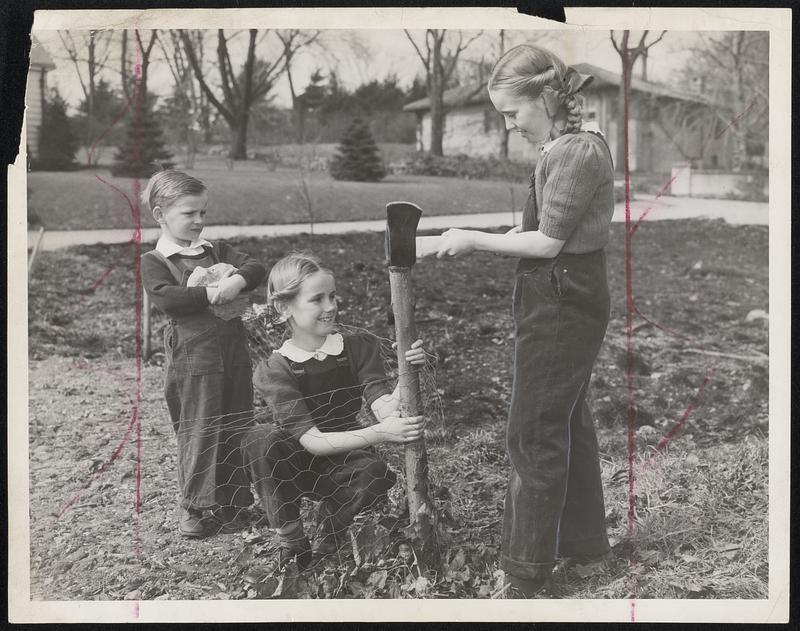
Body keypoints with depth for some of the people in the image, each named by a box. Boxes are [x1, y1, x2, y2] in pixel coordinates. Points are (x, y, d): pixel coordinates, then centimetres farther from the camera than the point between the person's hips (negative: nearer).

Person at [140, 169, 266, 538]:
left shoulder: (216, 251, 14)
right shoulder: (154, 261, -1)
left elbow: (256, 267, 4)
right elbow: (165, 298, -18)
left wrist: (237, 280, -17)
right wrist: (210, 293, -23)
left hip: (233, 349, 5)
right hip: (192, 354, -5)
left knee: (236, 426, 10)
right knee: (198, 430, 0)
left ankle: (231, 502, 23)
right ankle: (193, 506, 15)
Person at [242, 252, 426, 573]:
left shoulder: (359, 347, -8)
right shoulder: (273, 371, -16)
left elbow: (385, 411, -22)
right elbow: (311, 441, -27)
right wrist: (379, 433, -40)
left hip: (345, 461, 1)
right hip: (296, 469, -1)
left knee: (377, 474, -33)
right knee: (260, 438, -32)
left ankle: (328, 536, -4)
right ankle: (291, 545, -16)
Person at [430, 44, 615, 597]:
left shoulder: (577, 152, -19)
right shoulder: (572, 147, 10)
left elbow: (547, 243, -19)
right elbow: (544, 230, 8)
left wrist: (477, 240, -11)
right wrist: (479, 241, 1)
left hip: (561, 306, -10)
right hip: (572, 301, 10)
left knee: (536, 433, -1)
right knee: (569, 420, 20)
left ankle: (529, 572, 11)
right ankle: (584, 537, 37)